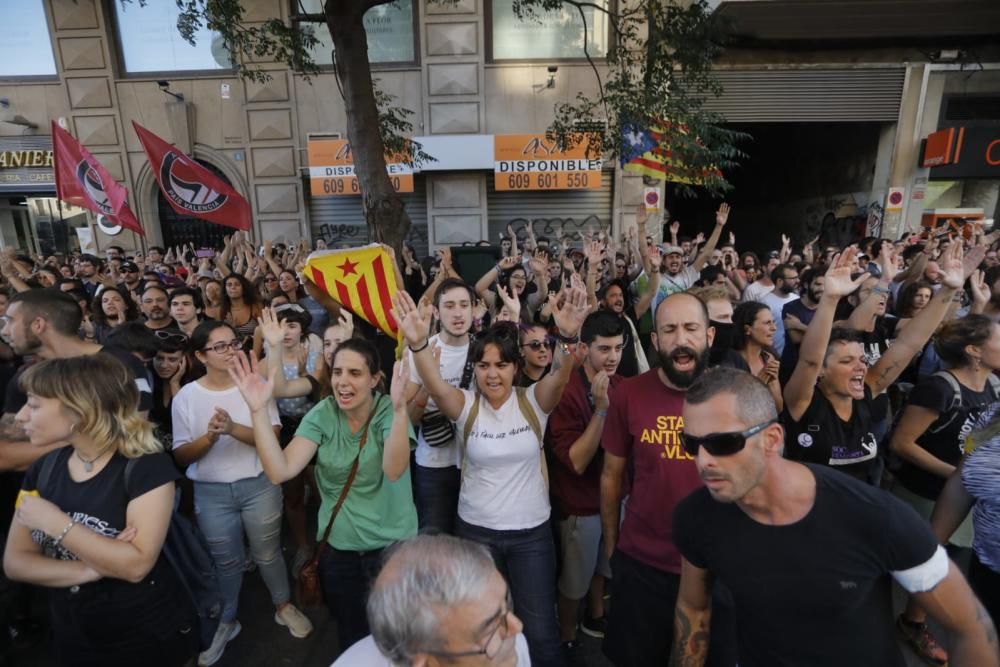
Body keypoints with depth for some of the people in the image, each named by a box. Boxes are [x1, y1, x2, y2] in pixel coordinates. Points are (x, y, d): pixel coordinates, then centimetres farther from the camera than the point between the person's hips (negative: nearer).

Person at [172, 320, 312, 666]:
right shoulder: (185, 397, -5)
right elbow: (181, 456, -4)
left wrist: (234, 428, -27)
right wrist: (210, 436, -22)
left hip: (259, 484, -1)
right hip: (211, 492, 1)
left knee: (268, 553, 13)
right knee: (226, 560, 17)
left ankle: (283, 606, 37)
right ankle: (227, 622, 41)